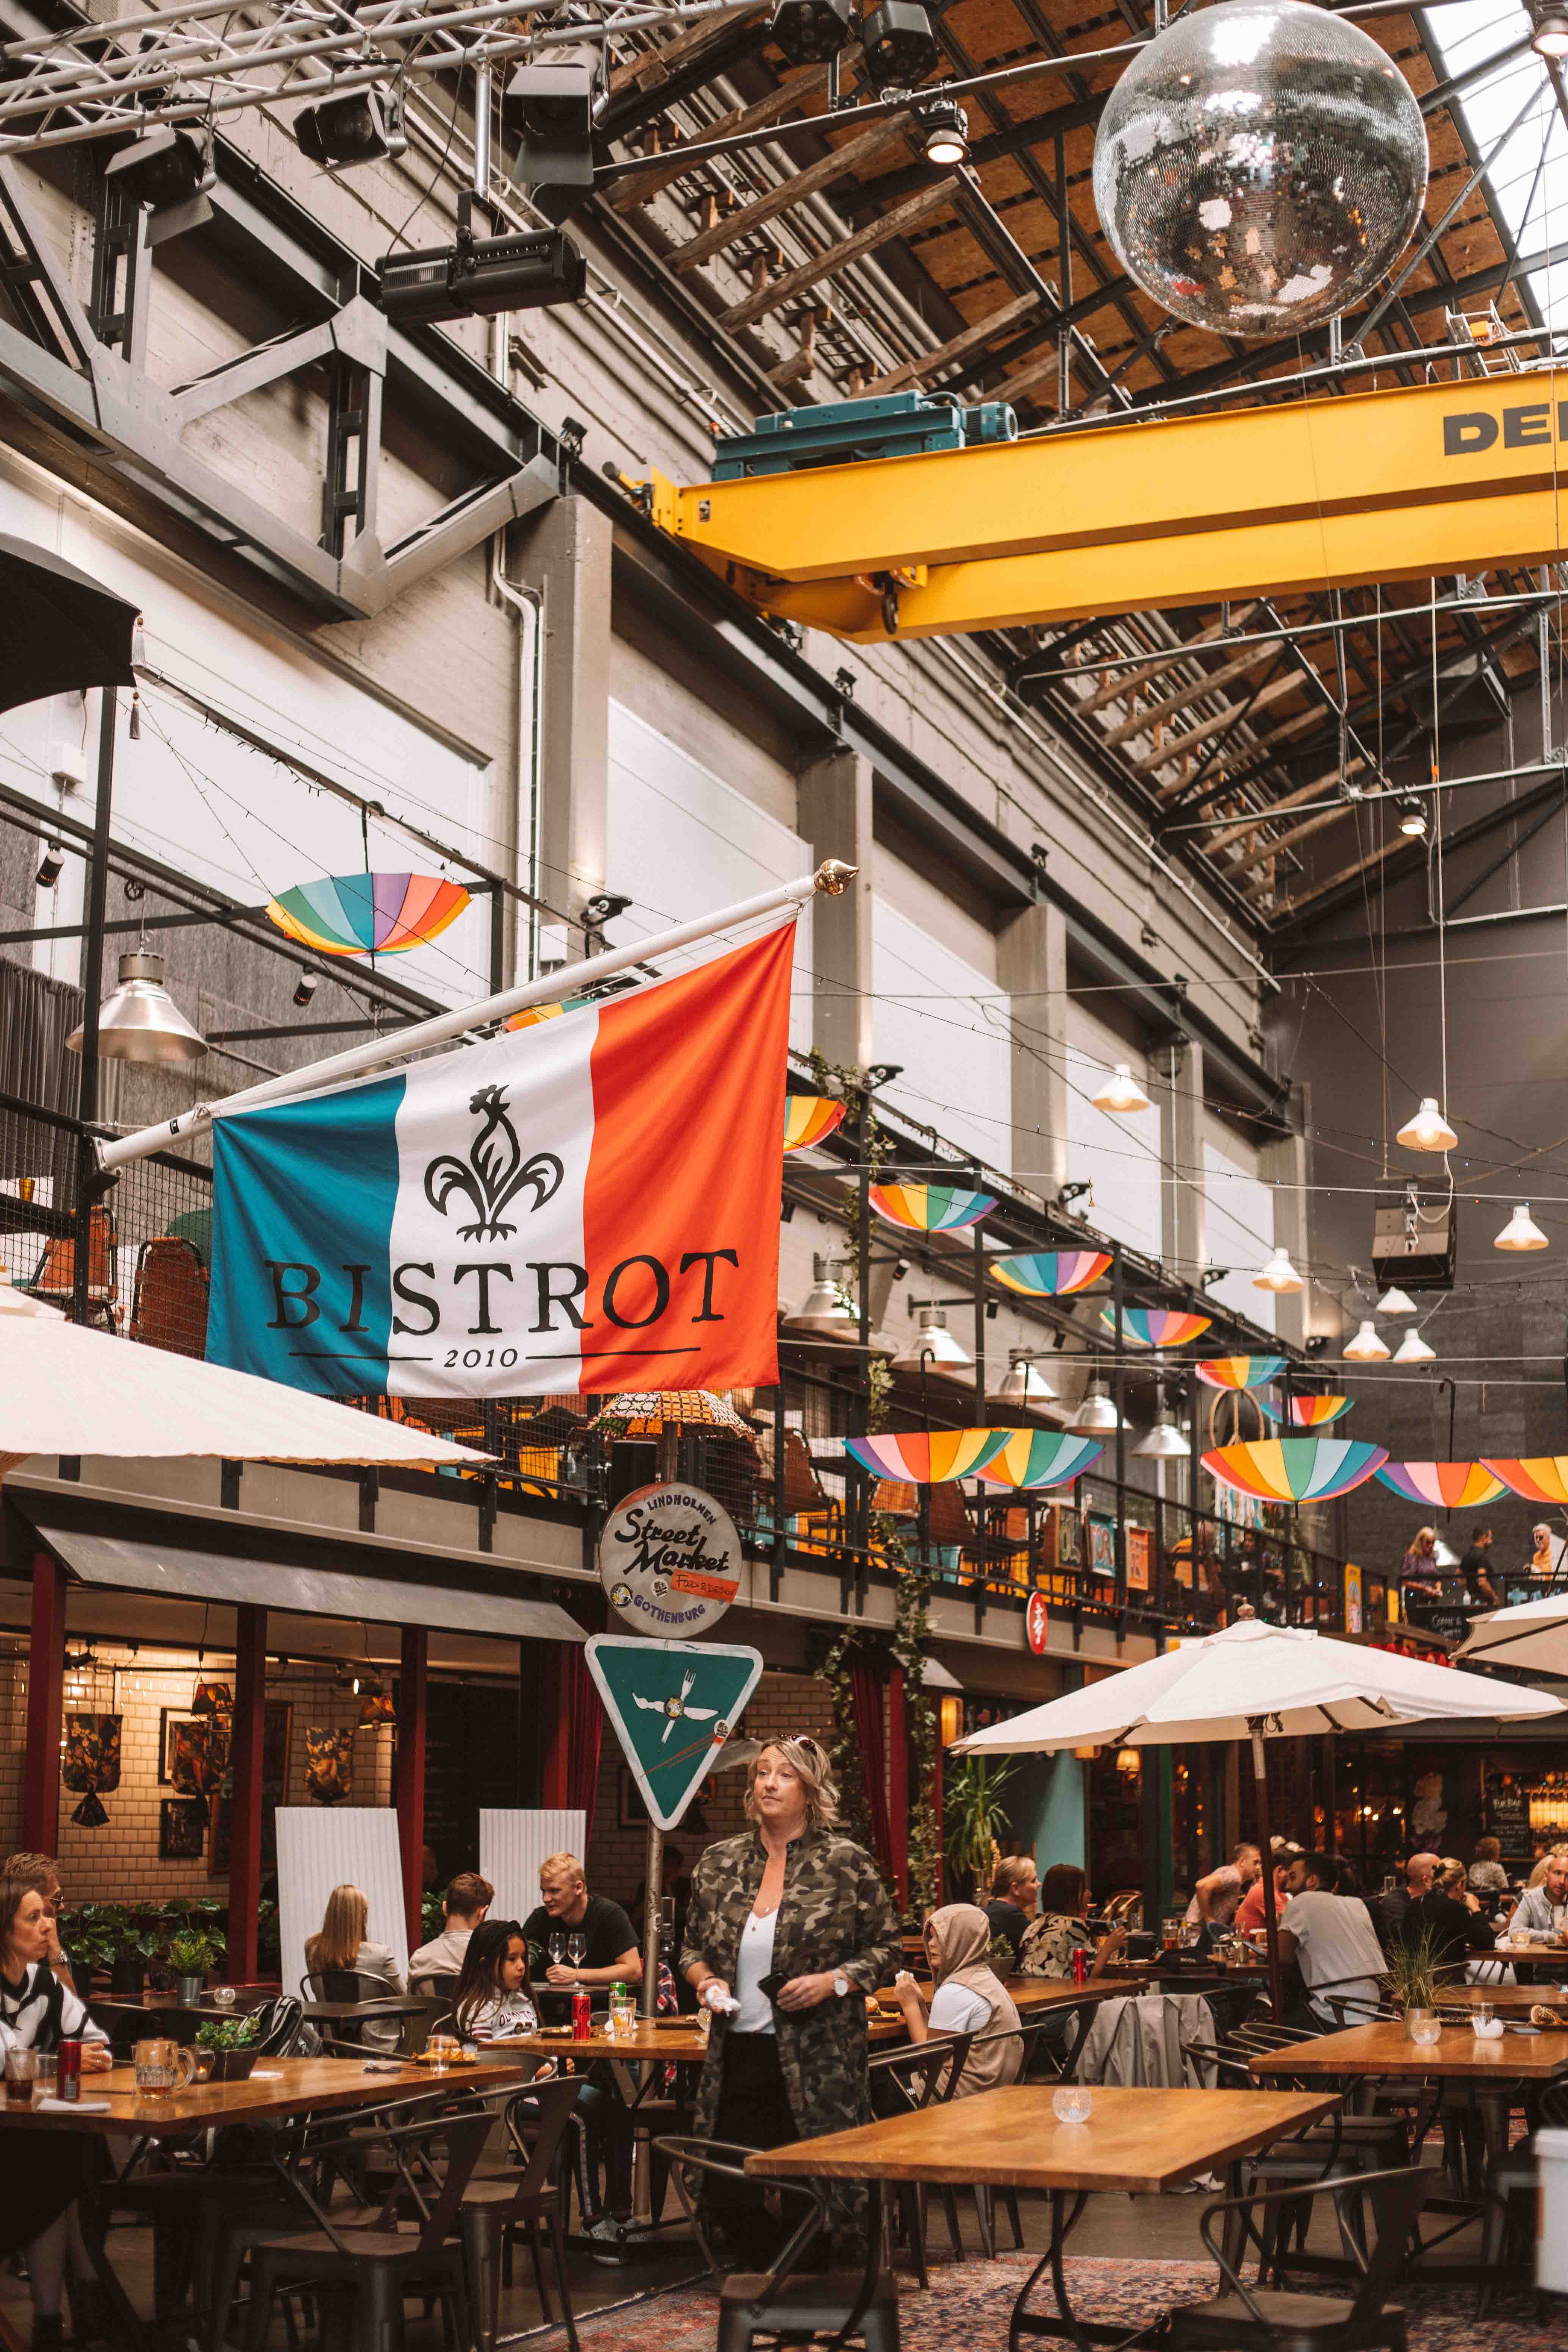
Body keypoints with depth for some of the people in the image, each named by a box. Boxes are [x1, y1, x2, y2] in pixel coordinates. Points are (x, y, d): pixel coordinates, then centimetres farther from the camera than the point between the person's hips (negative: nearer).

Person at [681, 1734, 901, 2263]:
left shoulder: (845, 1863, -4)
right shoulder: (719, 1862, 8)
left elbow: (886, 1946, 2)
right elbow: (693, 1945, 20)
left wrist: (834, 1981, -13)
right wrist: (706, 1979, -1)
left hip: (817, 2060, -4)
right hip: (737, 2055, 4)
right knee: (729, 2190, 4)